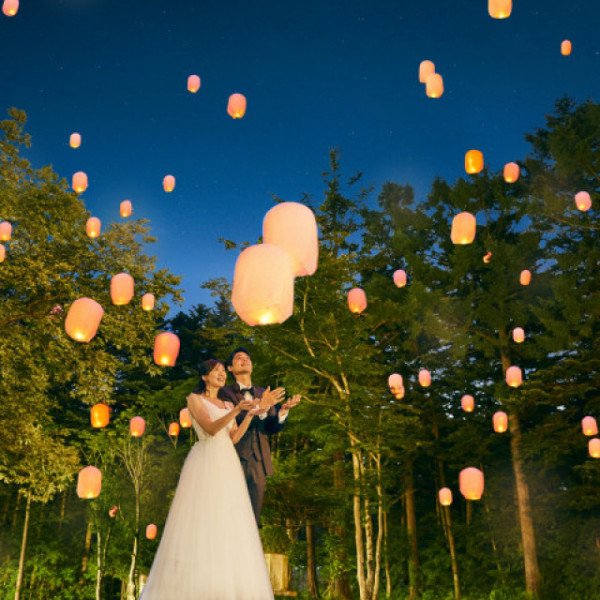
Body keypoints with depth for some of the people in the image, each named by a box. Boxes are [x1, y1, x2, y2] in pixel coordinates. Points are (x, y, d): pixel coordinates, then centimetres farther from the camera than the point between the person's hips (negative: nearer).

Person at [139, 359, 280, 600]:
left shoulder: (228, 405, 21)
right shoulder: (194, 399, 3)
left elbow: (234, 438, 9)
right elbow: (211, 428, -12)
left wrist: (251, 413, 0)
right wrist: (236, 411, -26)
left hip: (228, 466, 6)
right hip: (204, 464, -6)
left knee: (229, 523, -1)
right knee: (200, 520, -11)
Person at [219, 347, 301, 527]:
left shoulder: (264, 393, 16)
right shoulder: (225, 392, 2)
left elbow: (272, 428, 8)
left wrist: (284, 410, -12)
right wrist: (261, 406, -24)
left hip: (258, 463, 5)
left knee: (254, 517, 7)